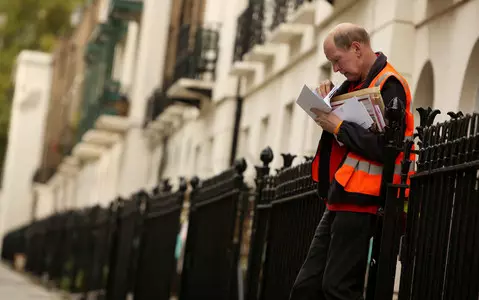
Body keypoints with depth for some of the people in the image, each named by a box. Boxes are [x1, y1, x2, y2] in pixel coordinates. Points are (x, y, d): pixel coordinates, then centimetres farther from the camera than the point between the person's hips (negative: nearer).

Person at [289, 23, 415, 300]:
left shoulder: (389, 86, -11)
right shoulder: (357, 83, 17)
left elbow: (384, 147, -22)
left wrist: (337, 126, -15)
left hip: (363, 204, -10)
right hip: (341, 201, 10)